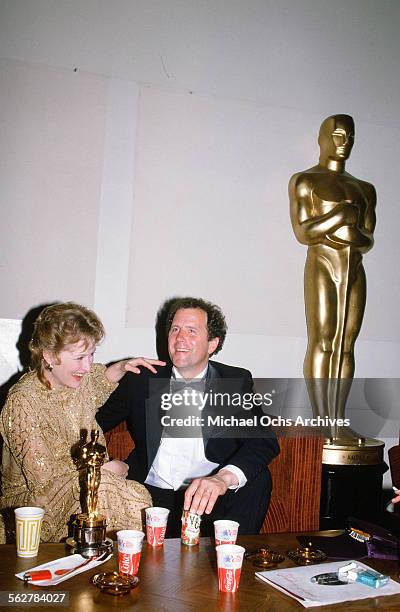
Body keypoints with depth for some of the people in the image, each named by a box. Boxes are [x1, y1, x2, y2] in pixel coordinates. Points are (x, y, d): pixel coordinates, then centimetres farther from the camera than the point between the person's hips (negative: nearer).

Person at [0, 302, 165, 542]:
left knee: (139, 495, -23)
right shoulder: (23, 402, -21)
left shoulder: (81, 379, 0)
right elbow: (43, 478, -22)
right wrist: (104, 468, -13)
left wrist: (122, 367, 9)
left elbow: (100, 380, 29)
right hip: (29, 498, -6)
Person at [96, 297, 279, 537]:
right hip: (151, 494, 2)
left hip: (213, 499, -1)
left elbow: (265, 442, -12)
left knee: (257, 479, -27)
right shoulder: (141, 380, 8)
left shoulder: (236, 381, 2)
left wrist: (224, 478, -31)